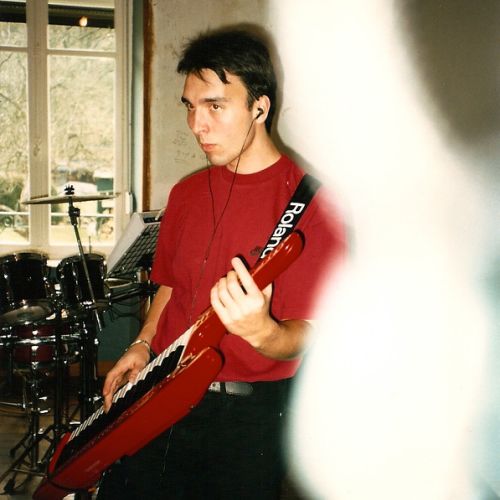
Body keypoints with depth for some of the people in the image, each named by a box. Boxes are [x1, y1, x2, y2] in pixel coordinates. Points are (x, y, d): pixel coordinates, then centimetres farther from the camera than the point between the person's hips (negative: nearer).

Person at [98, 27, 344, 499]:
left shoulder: (308, 200, -14)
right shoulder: (186, 193, 7)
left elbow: (305, 335, -16)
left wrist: (261, 332, -36)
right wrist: (142, 345, 3)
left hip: (247, 419, -5)